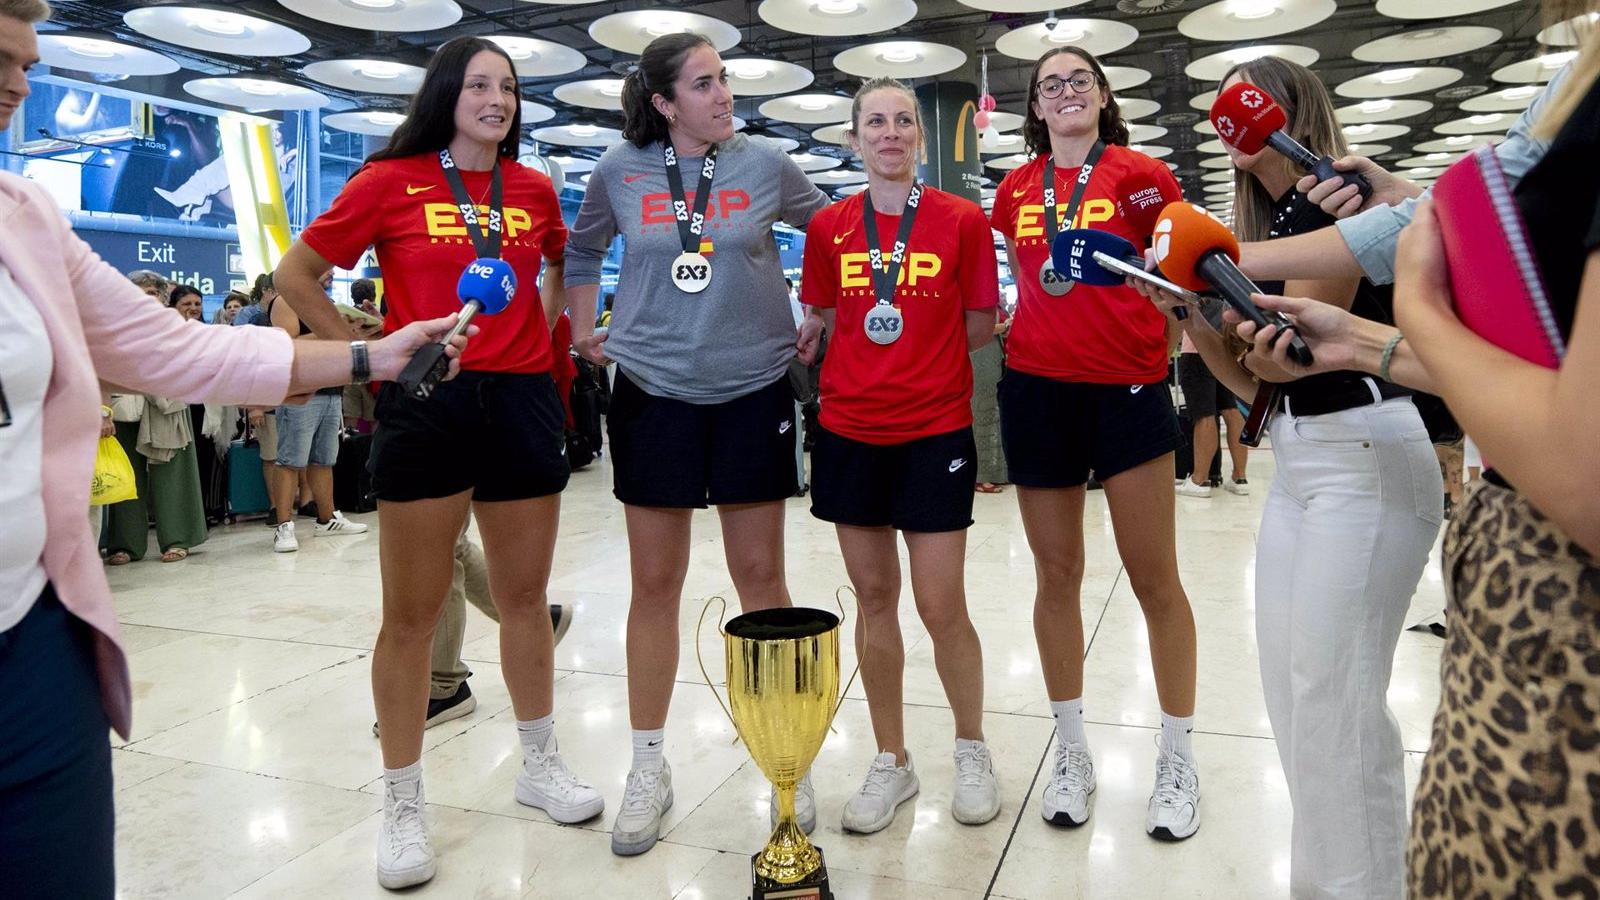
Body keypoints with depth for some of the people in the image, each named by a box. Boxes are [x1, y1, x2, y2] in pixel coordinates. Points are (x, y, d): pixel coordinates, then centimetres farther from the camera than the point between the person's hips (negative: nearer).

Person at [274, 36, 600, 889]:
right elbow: (295, 275, 4)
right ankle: (402, 805, 18)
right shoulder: (392, 180, -2)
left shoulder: (535, 189, 8)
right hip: (424, 404, -3)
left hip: (523, 401, 4)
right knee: (411, 612, 4)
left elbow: (564, 266, 27)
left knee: (524, 597, 12)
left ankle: (540, 763, 29)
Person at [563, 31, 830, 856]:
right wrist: (584, 332, 9)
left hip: (753, 391, 0)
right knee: (655, 582, 5)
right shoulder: (621, 169, 2)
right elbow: (582, 249, 18)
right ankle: (648, 766, 21)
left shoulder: (764, 164, 0)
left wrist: (819, 319, 6)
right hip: (653, 392, 1)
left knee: (761, 577, 5)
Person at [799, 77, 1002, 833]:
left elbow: (980, 326, 4)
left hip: (934, 431, -2)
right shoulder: (828, 226, 6)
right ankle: (890, 762, 24)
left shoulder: (962, 220, -1)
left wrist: (920, 357, -5)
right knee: (873, 597, 9)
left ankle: (972, 751, 24)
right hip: (849, 430, 3)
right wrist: (864, 369, 1)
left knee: (940, 605, -1)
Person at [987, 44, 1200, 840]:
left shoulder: (1139, 174, 1)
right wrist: (1004, 319, 10)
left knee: (1155, 579, 2)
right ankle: (1071, 750, 24)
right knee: (1057, 575, 9)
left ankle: (1177, 759, 19)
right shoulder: (1015, 189, 10)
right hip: (1037, 388, 3)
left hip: (1127, 387, -3)